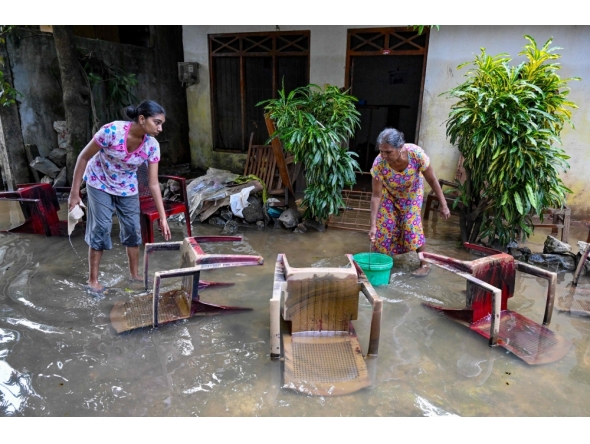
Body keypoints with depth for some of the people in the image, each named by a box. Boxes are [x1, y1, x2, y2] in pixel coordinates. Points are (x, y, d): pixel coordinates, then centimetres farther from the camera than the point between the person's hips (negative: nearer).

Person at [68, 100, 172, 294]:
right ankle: (93, 280, 10)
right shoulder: (112, 130, -31)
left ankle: (134, 274, 22)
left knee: (133, 229, 4)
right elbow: (84, 157, -18)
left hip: (127, 187, 4)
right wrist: (75, 192, -15)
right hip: (99, 183, -4)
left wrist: (163, 218, -17)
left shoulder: (152, 145, -20)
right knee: (101, 228, -5)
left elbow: (153, 184, -14)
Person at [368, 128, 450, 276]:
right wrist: (373, 225, -30)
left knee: (412, 224, -8)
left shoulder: (417, 154, -37)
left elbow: (432, 180, -21)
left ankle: (424, 264, 8)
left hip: (412, 192, -1)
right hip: (389, 193, 1)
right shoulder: (379, 163, -35)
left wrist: (443, 204, -15)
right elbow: (376, 195, -28)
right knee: (384, 224, -4)